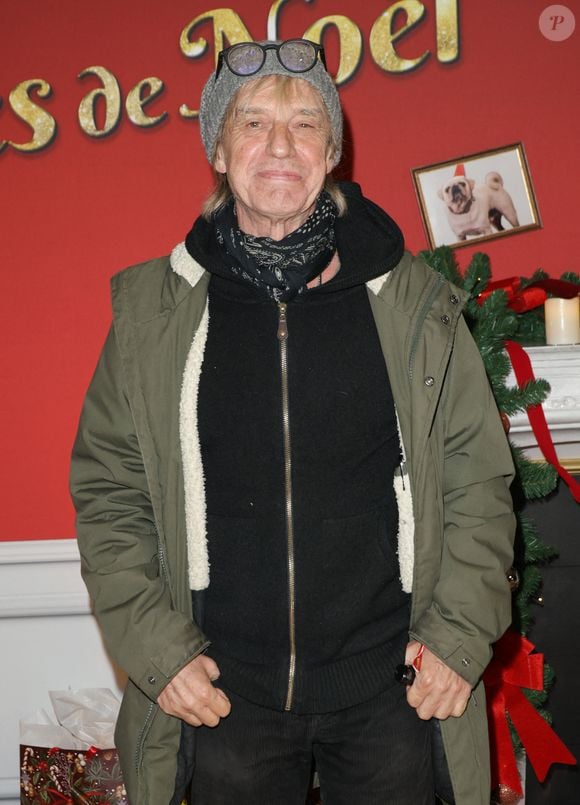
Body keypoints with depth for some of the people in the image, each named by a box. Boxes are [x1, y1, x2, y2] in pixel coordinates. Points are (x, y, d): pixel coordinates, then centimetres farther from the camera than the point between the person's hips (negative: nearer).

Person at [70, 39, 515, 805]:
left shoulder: (416, 302, -1)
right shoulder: (153, 308, -1)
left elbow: (477, 477, 2)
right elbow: (108, 491, 1)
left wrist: (462, 633, -6)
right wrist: (154, 647, -6)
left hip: (391, 691, 0)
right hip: (222, 694, 0)